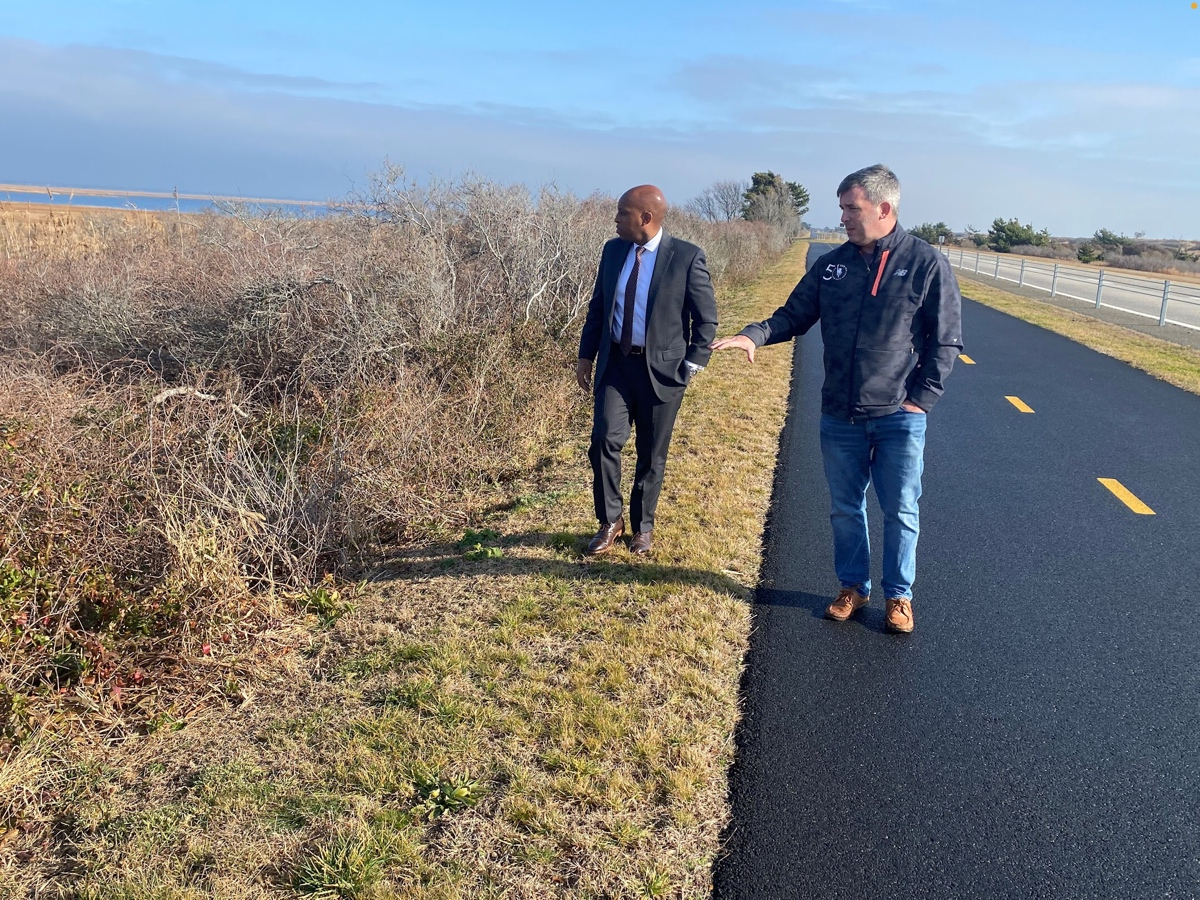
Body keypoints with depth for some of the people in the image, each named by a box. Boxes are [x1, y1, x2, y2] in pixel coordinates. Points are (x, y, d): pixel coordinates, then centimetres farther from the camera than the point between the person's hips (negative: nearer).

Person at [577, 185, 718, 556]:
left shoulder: (687, 256, -10)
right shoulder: (613, 250, 4)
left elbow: (706, 318, -4)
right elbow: (597, 306, 12)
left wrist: (692, 366, -9)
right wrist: (586, 356, 8)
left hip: (661, 368, -3)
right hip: (615, 363, 3)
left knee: (651, 455, 8)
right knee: (605, 440, -9)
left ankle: (642, 526, 26)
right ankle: (610, 521, 10)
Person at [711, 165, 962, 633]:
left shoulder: (926, 264, -7)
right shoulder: (832, 265, 3)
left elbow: (946, 342, -4)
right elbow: (794, 315, 6)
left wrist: (921, 400, -10)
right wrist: (754, 335, -13)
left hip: (899, 417, -3)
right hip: (839, 416, 4)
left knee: (900, 511, 8)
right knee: (845, 509, 13)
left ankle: (899, 595, 26)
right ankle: (853, 586, 31)